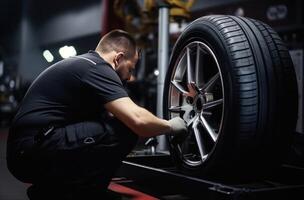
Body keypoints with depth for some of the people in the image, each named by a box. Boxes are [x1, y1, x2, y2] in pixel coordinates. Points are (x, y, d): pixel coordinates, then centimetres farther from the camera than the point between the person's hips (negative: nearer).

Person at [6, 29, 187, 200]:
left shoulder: (81, 63, 20)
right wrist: (170, 126, -1)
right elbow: (137, 120, -21)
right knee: (123, 132, -18)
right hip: (35, 150, -10)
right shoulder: (97, 68, -10)